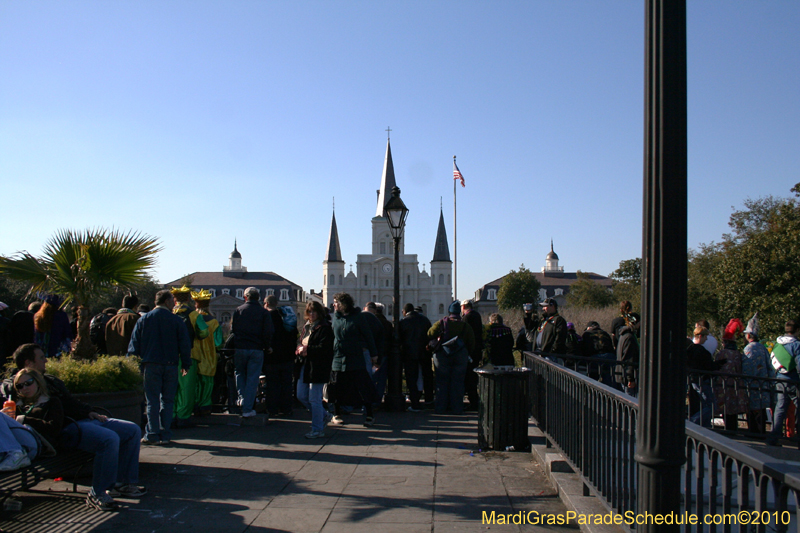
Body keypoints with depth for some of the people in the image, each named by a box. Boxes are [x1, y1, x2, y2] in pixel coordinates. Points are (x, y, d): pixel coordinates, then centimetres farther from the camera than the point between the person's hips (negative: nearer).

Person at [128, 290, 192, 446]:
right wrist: (186, 365, 8)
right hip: (170, 365, 0)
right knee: (167, 401, 8)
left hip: (151, 365, 0)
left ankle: (152, 435, 1)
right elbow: (185, 344, 0)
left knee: (152, 401, 3)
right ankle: (165, 435, 8)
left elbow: (134, 344, 4)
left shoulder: (143, 320, 3)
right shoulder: (177, 321, -1)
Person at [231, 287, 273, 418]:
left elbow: (232, 330, 6)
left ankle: (242, 398, 10)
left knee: (240, 374, 22)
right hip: (257, 350, -1)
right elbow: (268, 333, -4)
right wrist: (267, 347, 9)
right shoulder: (264, 312, 0)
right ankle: (247, 409, 1)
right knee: (252, 379, 2)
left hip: (239, 348, 1)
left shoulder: (238, 310, 3)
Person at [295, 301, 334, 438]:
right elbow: (302, 343, 24)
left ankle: (317, 429, 9)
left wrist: (307, 349, -19)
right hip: (305, 365, 9)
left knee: (314, 399, -3)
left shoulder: (324, 328, -11)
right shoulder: (306, 326, 16)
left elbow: (324, 348, -19)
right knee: (301, 396, 13)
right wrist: (300, 349, 1)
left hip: (317, 367, -9)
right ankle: (324, 415, 30)